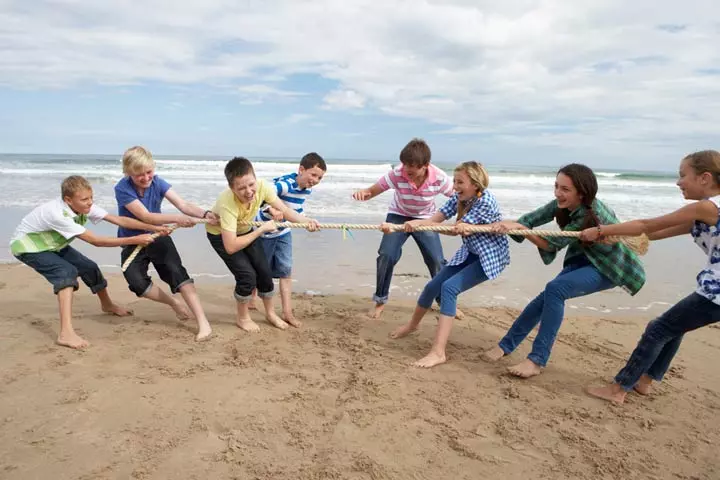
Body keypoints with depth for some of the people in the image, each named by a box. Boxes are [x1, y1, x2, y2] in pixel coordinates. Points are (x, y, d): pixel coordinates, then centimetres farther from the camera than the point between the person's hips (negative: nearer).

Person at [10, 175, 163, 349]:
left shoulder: (84, 206, -18)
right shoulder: (57, 214, -39)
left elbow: (120, 220, -20)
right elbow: (96, 241, -39)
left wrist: (154, 228, -29)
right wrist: (135, 240, -40)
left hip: (51, 244, 8)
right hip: (25, 245, -8)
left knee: (89, 268, 3)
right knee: (67, 272, -29)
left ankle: (107, 305, 32)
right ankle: (66, 333, -36)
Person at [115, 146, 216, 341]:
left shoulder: (157, 182, -12)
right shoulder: (122, 189, -21)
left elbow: (183, 204, -22)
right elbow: (146, 217, -30)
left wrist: (205, 214, -42)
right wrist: (177, 218, -45)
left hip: (158, 237, 1)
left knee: (176, 271, -21)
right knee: (137, 283, -23)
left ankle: (203, 323, -26)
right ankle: (174, 303, 5)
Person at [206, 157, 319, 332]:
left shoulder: (262, 187, -30)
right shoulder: (227, 203, -42)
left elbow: (284, 210, -17)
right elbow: (230, 247, -41)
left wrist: (306, 221, -35)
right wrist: (262, 229, -36)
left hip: (244, 231, 5)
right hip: (220, 235, -5)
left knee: (265, 271, 2)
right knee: (247, 275, -15)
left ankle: (270, 313, 25)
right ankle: (243, 317, 12)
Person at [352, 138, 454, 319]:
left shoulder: (439, 178, -30)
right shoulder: (397, 174, -32)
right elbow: (372, 191, -22)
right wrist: (362, 193, -46)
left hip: (425, 219, 1)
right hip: (398, 216, 0)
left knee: (437, 261, -3)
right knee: (386, 256, -14)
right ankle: (380, 301, 7)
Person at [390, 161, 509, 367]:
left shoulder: (486, 200, -26)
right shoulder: (459, 198, -5)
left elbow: (455, 229, -27)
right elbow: (435, 219, -15)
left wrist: (419, 222, -32)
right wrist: (397, 227, -29)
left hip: (490, 256, -8)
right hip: (470, 253, 8)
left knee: (449, 287, -25)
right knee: (433, 285, 6)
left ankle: (438, 352, -24)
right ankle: (412, 324, 35)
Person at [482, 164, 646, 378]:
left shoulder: (592, 216, -34)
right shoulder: (563, 203, -14)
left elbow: (553, 243, -30)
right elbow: (532, 218, -19)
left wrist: (518, 227, -38)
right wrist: (507, 225, -39)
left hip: (609, 265, -7)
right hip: (585, 258, 7)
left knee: (555, 289, -27)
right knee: (548, 296, -5)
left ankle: (537, 360, -21)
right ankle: (506, 345, 5)